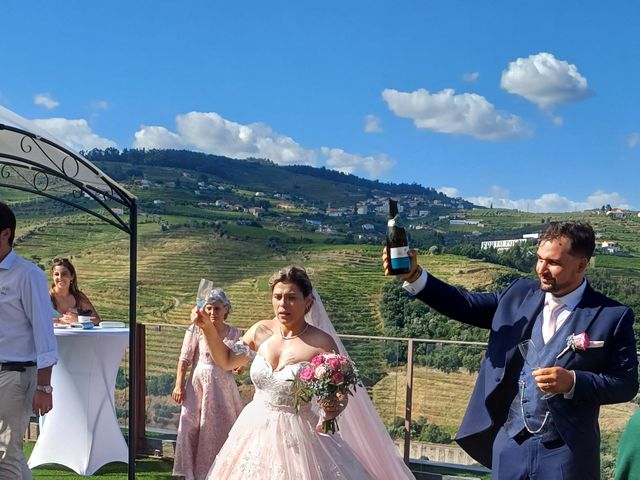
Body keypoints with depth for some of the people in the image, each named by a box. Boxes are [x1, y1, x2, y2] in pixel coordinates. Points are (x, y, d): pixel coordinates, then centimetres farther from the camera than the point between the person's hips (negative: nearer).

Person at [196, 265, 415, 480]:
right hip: (256, 433, 5)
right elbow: (226, 360, 13)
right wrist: (208, 328, 2)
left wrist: (334, 408, -30)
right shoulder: (261, 331, -2)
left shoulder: (321, 343, -15)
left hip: (299, 437, -4)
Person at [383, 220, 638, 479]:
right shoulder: (519, 295, 4)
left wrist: (573, 382, -20)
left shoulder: (613, 316, -6)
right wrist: (414, 275, -10)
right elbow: (466, 305, 3)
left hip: (565, 451, -3)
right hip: (509, 442, 4)